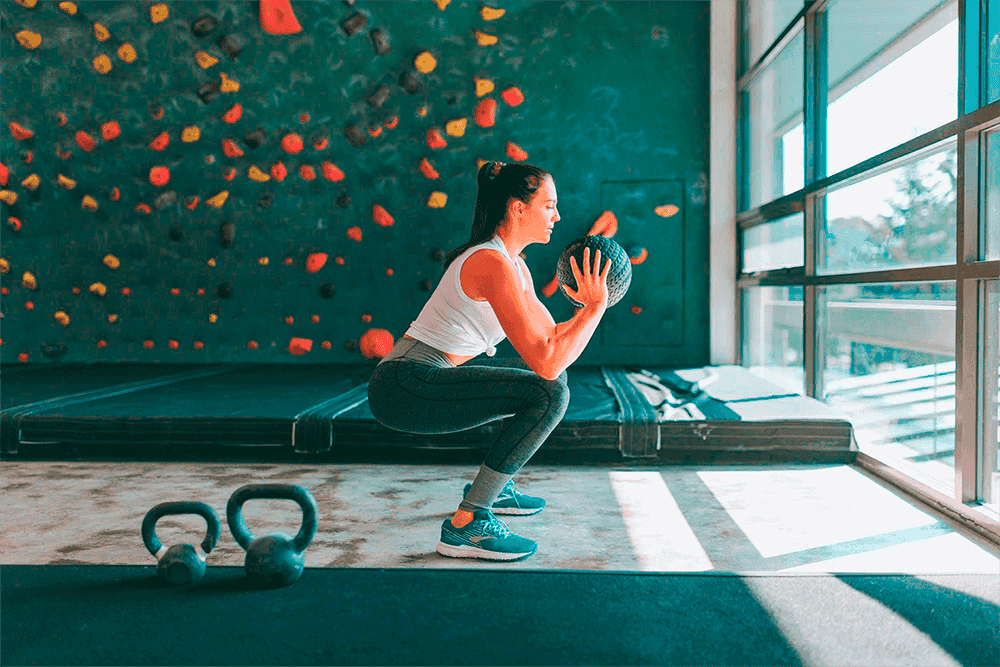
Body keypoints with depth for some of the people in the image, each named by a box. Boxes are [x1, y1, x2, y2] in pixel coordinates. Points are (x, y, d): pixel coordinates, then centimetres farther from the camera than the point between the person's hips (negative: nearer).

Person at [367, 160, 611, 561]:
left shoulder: (513, 264, 12)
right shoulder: (493, 265, -19)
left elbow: (551, 340, 18)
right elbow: (546, 361, -24)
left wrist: (587, 307, 4)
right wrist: (595, 307, -15)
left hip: (423, 379, 10)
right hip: (403, 388, -10)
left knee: (553, 381, 20)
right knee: (549, 392, -21)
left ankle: (493, 488, 28)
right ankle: (466, 526, -17)